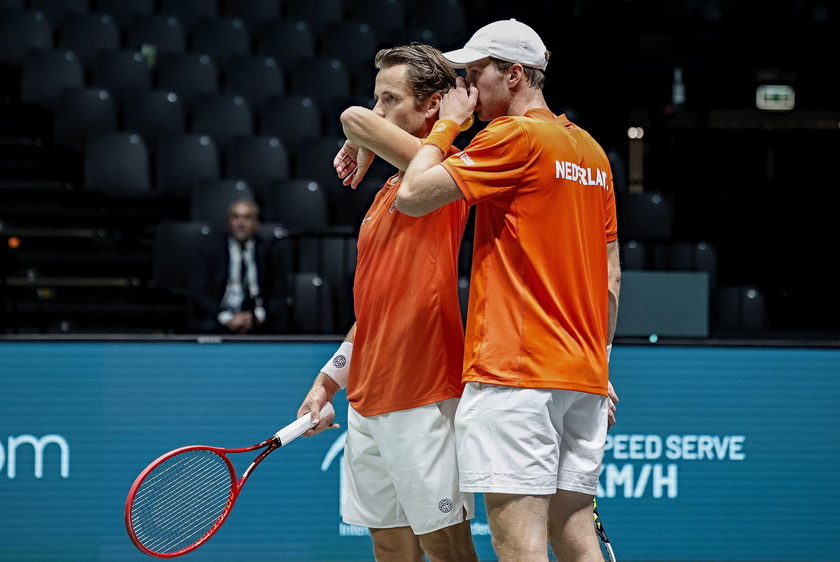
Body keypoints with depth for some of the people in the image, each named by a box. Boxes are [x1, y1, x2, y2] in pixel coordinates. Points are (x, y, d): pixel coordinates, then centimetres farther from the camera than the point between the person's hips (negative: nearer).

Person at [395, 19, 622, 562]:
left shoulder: (513, 137, -7)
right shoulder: (592, 152, 17)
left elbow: (413, 195, -10)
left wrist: (447, 123, 4)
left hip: (515, 370, -8)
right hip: (583, 375, 8)